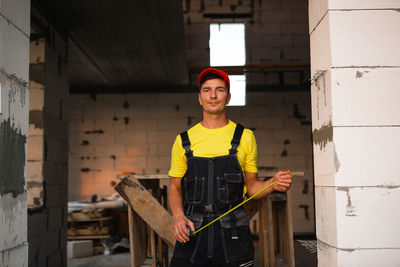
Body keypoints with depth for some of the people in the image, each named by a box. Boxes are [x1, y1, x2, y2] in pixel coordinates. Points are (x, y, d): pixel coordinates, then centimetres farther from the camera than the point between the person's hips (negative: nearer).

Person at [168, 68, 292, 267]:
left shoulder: (245, 137, 7)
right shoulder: (184, 140, 7)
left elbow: (251, 186, 11)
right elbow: (175, 187, 11)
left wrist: (273, 184, -9)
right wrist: (178, 215, -8)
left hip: (233, 234, 0)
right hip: (192, 232, 1)